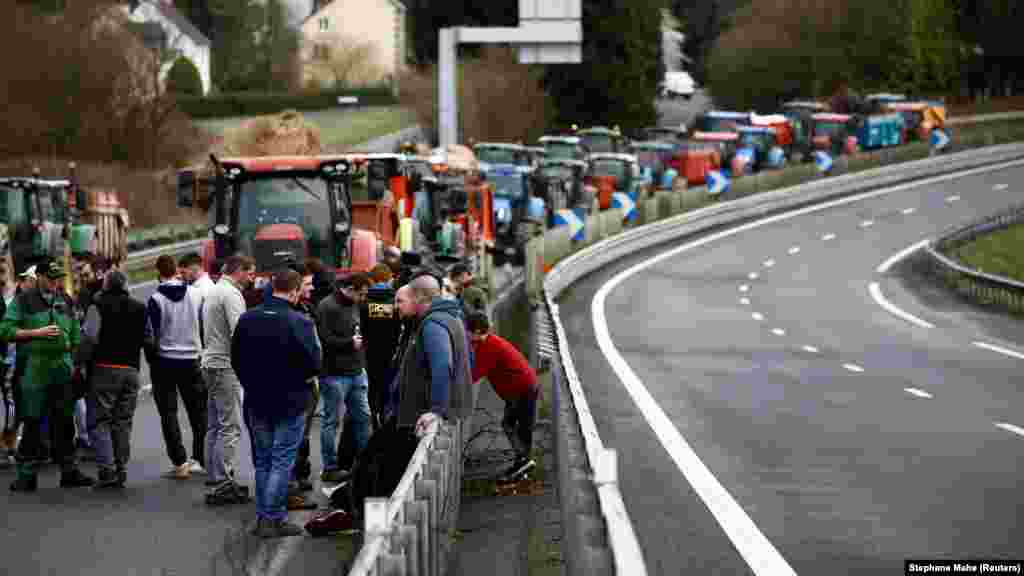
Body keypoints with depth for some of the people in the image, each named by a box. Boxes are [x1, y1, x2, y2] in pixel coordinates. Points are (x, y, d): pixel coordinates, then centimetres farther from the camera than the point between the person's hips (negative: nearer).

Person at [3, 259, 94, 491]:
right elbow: (6, 330, -7)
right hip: (34, 367, -4)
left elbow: (75, 336, 20)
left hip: (63, 368, 4)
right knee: (32, 422, -2)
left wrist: (74, 363, 11)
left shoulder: (66, 301, 15)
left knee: (64, 422, 9)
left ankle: (69, 471, 16)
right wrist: (38, 332, -14)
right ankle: (26, 474, 4)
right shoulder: (23, 301, 0)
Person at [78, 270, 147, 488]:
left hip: (104, 369, -5)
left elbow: (89, 337, -14)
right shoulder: (140, 308, 11)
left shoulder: (98, 305, -6)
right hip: (131, 370, 5)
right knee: (123, 422, 11)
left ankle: (107, 470, -11)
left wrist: (81, 362, -7)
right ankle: (121, 470, 10)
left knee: (101, 420, -1)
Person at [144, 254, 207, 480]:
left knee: (169, 413, 3)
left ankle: (179, 462, -3)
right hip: (192, 360, 3)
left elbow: (150, 335, -11)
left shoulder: (156, 299, -12)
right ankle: (200, 458, 16)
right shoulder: (194, 294, -2)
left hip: (165, 361, -3)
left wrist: (151, 358, 5)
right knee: (197, 410, 14)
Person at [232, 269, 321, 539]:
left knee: (263, 460, 14)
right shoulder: (298, 323, -18)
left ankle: (267, 516, 17)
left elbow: (236, 359, 6)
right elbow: (313, 364, -16)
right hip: (290, 402, -5)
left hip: (256, 402, 5)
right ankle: (271, 518, -2)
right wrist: (303, 378, 6)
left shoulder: (246, 320, 0)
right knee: (282, 461, 1)